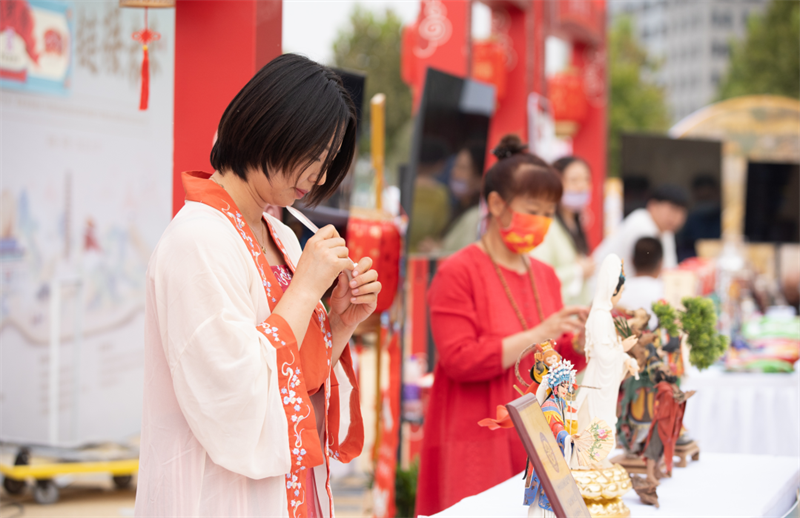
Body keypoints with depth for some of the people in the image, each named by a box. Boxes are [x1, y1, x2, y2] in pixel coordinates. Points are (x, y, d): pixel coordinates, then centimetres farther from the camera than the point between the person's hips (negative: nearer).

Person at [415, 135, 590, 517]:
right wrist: (537, 335, -18)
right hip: (479, 446, -6)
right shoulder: (458, 272, -7)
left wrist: (582, 339, -2)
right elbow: (459, 360, -16)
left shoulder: (545, 276, 14)